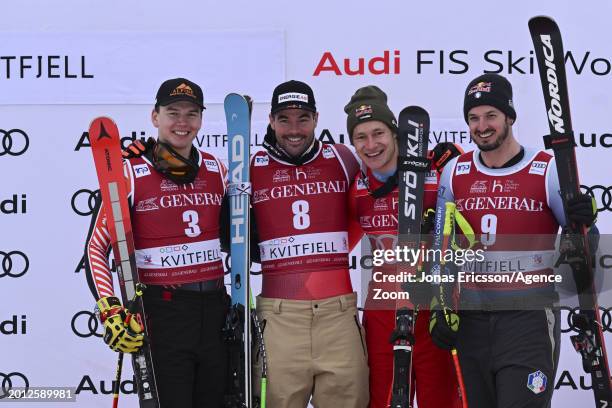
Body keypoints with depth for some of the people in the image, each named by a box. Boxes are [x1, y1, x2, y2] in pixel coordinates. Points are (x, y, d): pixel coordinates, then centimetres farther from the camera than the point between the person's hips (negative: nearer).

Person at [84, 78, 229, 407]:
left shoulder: (216, 170, 8)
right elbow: (96, 247, -7)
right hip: (159, 315, -5)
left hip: (214, 310, 5)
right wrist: (110, 312, -20)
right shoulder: (130, 174, -6)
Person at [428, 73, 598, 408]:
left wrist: (584, 222, -22)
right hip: (470, 317, 4)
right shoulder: (454, 173, 6)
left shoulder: (547, 170, -5)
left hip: (530, 316, -4)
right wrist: (440, 309, 4)